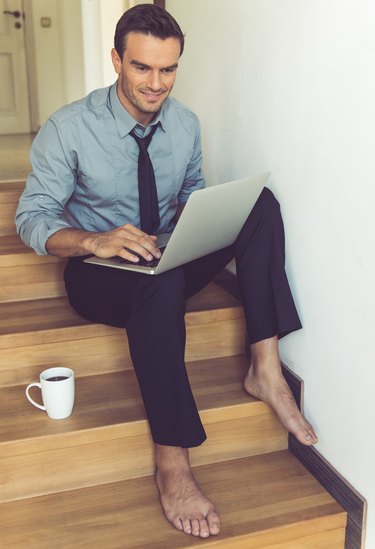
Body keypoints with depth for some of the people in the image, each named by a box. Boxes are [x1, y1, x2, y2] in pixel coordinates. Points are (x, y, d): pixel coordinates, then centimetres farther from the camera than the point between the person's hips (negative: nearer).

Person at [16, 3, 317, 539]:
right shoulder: (68, 129, -11)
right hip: (99, 274, -4)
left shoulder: (185, 124, 1)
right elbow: (32, 217, -11)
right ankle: (172, 464, -34)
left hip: (171, 261, 5)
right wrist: (96, 241, -32)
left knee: (263, 204, -17)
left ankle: (265, 368, -24)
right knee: (161, 281, -41)